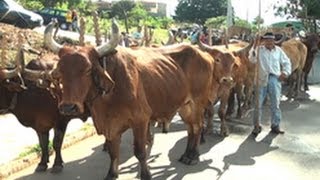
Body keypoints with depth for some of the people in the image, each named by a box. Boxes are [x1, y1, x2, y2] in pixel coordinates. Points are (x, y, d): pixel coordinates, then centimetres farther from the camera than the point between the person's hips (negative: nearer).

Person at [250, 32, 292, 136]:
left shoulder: (278, 50, 9)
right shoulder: (259, 49, 2)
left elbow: (287, 62, 17)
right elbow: (251, 59, -14)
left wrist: (285, 73, 2)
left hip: (275, 79, 2)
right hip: (261, 79, -2)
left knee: (275, 104, 8)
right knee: (258, 103, 2)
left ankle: (275, 126, 20)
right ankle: (257, 126, 13)